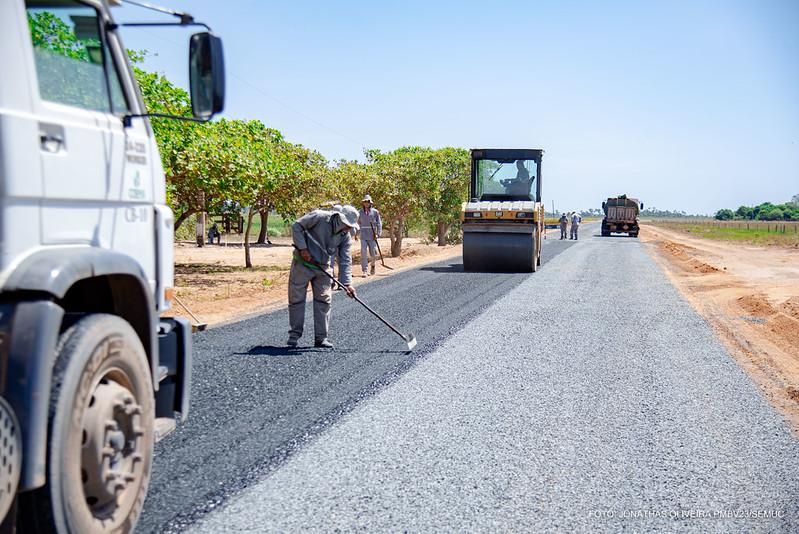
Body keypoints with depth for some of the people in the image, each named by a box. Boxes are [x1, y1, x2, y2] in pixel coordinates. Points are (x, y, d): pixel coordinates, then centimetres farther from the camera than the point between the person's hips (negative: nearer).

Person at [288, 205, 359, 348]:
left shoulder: (346, 236, -5)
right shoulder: (319, 217, -19)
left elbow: (345, 260, -7)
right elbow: (296, 226, -14)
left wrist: (347, 283, -17)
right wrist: (303, 248, -20)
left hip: (323, 268, 4)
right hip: (303, 263, -4)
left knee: (324, 301, 2)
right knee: (296, 298, 1)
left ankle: (321, 338, 10)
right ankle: (294, 335, 14)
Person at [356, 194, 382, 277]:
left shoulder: (375, 212, 0)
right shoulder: (360, 212, 5)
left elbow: (379, 224, 1)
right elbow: (358, 223, 16)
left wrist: (378, 234, -10)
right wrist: (356, 234, 12)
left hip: (372, 236, -1)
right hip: (363, 235, 1)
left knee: (373, 253, 2)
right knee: (363, 252, -8)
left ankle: (373, 265, 34)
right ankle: (365, 271, -7)